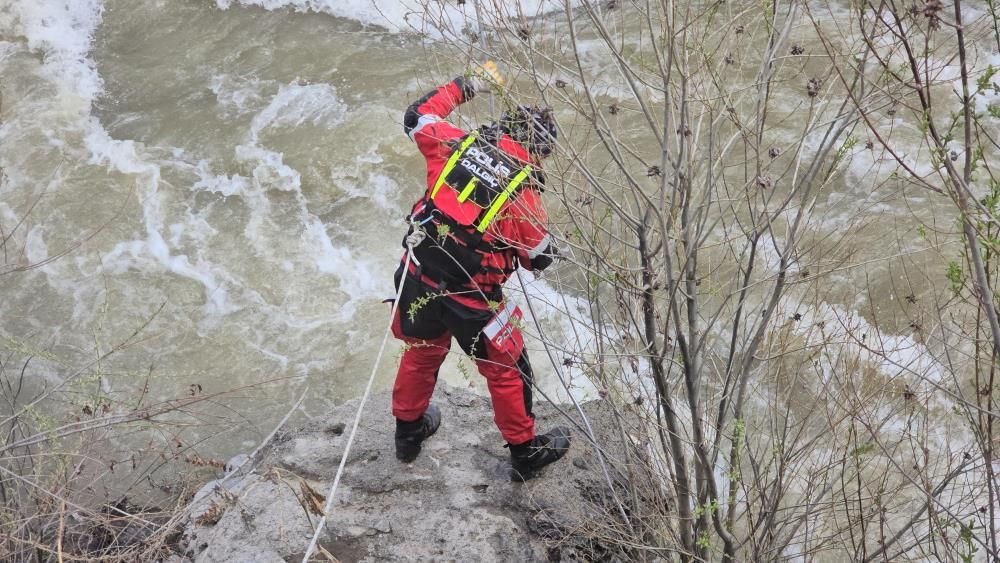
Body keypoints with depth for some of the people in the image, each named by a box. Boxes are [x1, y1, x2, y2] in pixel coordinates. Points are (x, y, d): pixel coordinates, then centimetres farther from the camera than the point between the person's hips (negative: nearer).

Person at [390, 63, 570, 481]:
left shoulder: (458, 145, -7)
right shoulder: (524, 188, -15)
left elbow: (417, 117, 14)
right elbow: (539, 257, -3)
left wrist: (466, 85, 22)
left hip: (418, 280, 5)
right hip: (470, 300, -5)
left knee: (422, 351, 29)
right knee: (506, 369, 18)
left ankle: (408, 430, 50)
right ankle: (525, 451, 35)